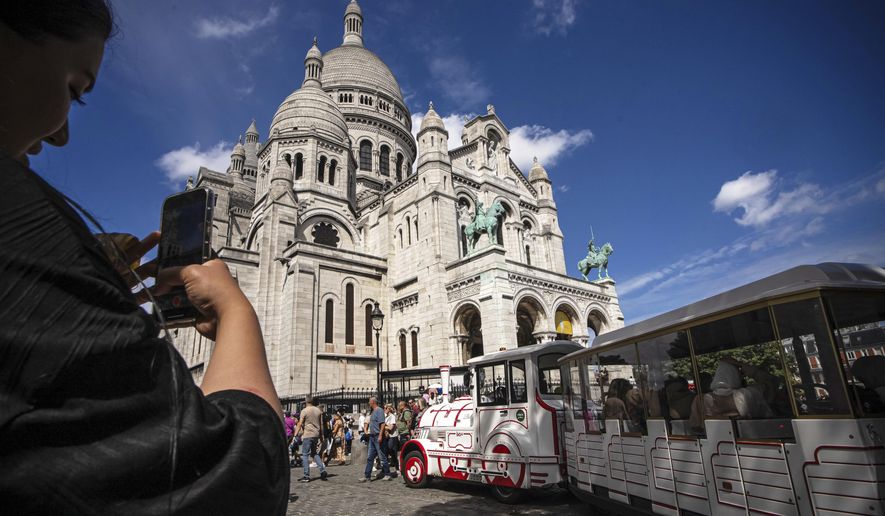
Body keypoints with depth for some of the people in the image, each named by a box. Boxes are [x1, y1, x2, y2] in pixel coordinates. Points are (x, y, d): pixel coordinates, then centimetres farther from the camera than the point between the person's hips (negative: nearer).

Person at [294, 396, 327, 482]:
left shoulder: (304, 411, -6)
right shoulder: (318, 410, 10)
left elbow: (300, 424, -10)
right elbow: (321, 424, 12)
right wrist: (321, 435, 19)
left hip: (307, 435, -6)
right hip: (316, 434, 6)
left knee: (305, 455, 1)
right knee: (315, 453, 18)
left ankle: (306, 476, -1)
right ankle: (322, 471, 9)